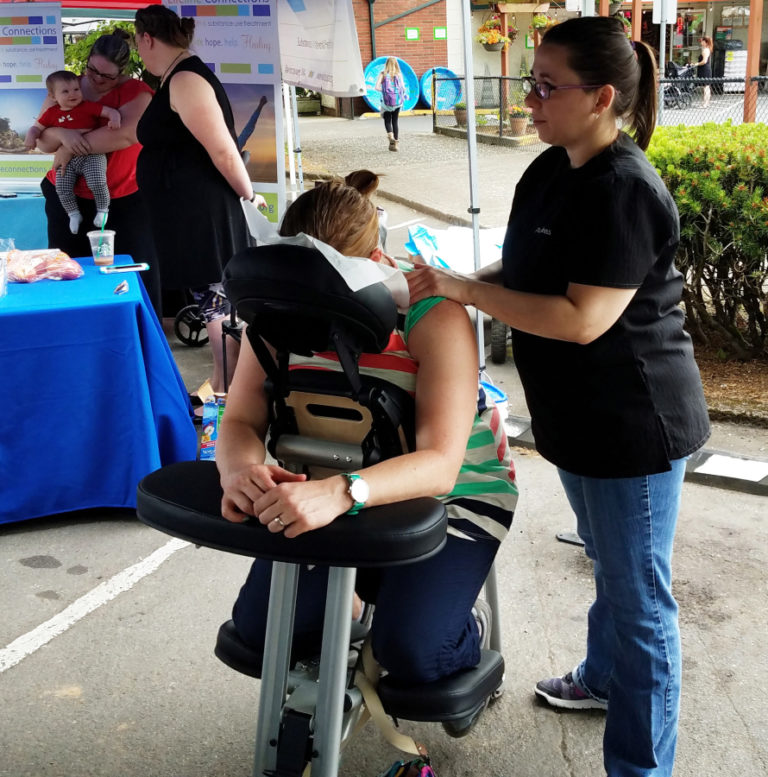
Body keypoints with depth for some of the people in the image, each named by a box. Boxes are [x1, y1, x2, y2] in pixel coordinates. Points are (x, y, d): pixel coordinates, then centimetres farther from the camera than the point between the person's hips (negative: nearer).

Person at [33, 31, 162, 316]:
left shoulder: (136, 92, -7)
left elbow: (126, 134, -25)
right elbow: (42, 140, 5)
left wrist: (72, 149, -20)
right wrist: (62, 135, -20)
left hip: (125, 200, -4)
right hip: (67, 197, 4)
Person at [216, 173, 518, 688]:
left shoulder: (432, 314, -25)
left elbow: (439, 465, -34)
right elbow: (241, 422, -12)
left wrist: (339, 493, -52)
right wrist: (241, 467, -38)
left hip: (448, 495, -4)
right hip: (332, 490, 4)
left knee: (411, 653, -22)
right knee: (258, 627, -8)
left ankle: (463, 629, 16)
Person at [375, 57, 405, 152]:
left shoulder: (383, 74, -2)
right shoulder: (399, 74, 1)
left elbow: (377, 87, -11)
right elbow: (403, 88, -3)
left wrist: (384, 91, 7)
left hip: (387, 101, -2)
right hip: (397, 101, 2)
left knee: (387, 120, 11)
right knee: (395, 121, 12)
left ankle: (390, 135, -17)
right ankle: (396, 143, 11)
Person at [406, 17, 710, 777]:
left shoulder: (623, 190, -24)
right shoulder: (550, 171, 4)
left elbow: (582, 318, -29)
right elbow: (523, 273, 13)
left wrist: (460, 288, -25)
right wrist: (454, 283, -6)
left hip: (633, 423, -9)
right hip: (581, 417, 9)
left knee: (638, 597, 4)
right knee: (609, 565, 28)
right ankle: (602, 676, 51)